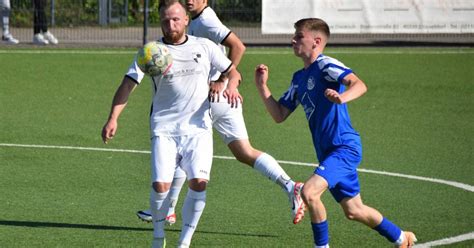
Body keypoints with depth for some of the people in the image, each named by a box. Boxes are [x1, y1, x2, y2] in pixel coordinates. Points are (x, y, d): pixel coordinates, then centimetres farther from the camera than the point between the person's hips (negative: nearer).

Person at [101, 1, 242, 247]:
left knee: (199, 181, -16)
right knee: (160, 184, -13)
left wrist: (231, 86, -8)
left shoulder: (204, 46, 8)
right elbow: (128, 84, -6)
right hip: (164, 129, -1)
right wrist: (113, 118, -20)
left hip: (198, 127, 1)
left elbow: (233, 71, 17)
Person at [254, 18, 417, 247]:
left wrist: (342, 98, -47)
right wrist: (262, 86, 6)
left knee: (309, 191, -25)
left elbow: (359, 85, -27)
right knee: (354, 211, 16)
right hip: (328, 151, 9)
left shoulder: (324, 65, -11)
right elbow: (279, 115, 16)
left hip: (344, 147, -9)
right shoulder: (299, 78, 15)